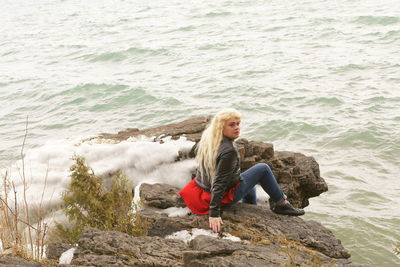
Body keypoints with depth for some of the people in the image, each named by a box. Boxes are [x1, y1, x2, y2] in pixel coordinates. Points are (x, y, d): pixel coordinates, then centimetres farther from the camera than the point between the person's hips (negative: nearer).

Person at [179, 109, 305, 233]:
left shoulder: (206, 138, -4)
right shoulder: (228, 151, -29)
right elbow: (219, 182, -31)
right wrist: (214, 213, -29)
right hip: (226, 194, -9)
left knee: (250, 188, 35)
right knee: (263, 169, 4)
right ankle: (282, 204, 16)